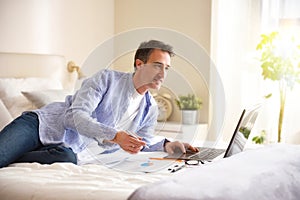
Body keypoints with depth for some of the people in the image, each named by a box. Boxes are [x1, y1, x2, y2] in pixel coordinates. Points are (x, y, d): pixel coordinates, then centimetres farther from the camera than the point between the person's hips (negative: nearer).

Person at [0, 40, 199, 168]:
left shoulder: (150, 109, 9)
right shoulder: (107, 78, -8)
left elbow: (143, 143, 19)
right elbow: (76, 115, -16)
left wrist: (166, 145, -4)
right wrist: (114, 136, -29)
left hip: (67, 148, 4)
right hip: (42, 123, -3)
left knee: (68, 159, -36)